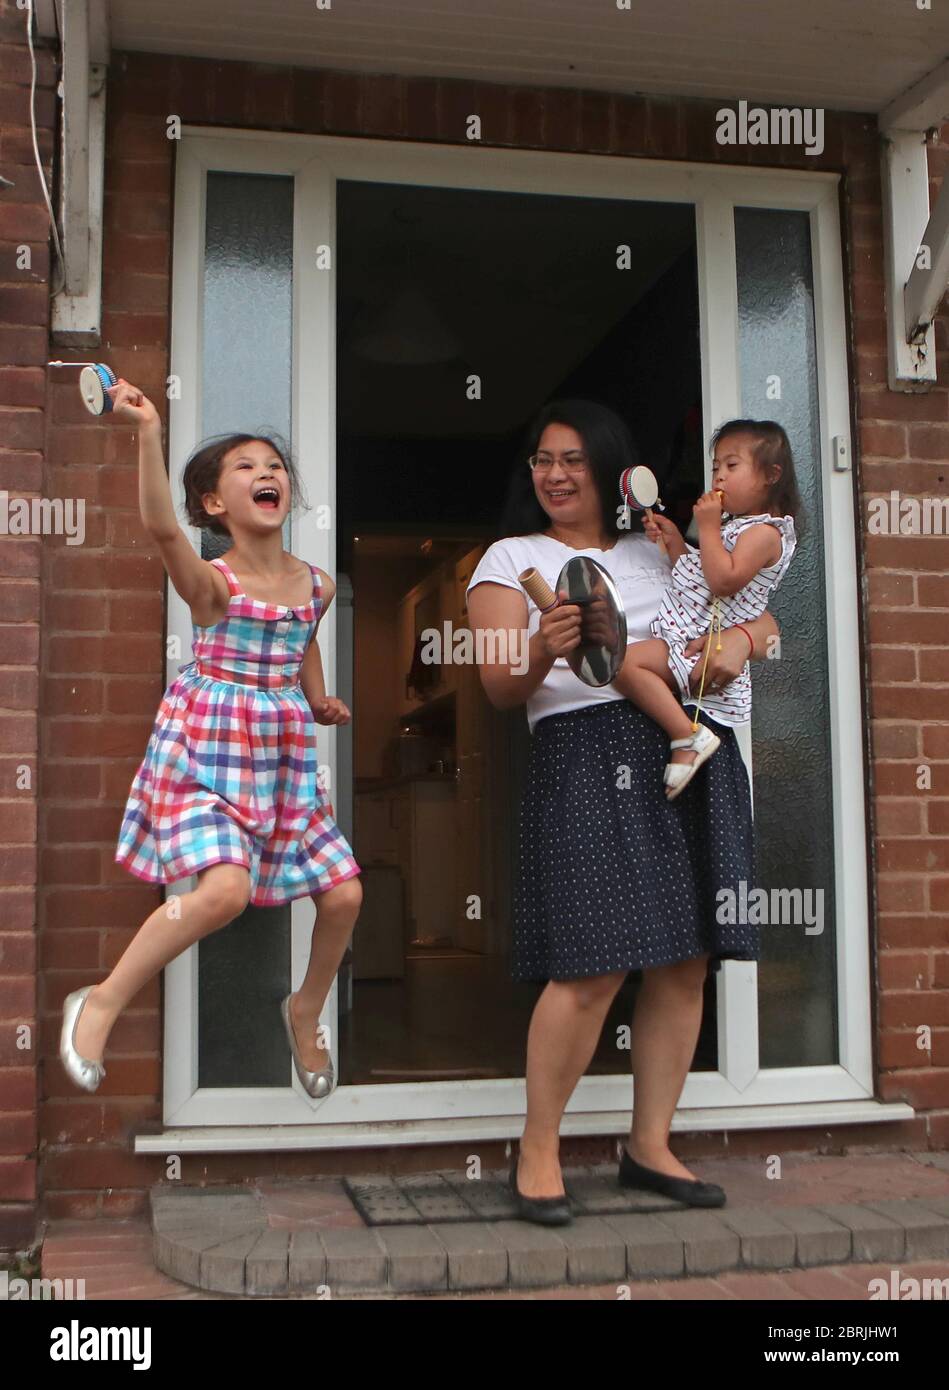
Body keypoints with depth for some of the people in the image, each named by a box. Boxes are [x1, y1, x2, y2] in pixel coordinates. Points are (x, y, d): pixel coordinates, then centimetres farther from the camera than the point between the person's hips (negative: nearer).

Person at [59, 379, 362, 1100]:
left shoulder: (316, 584, 5)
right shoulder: (212, 583, -13)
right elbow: (161, 527, -34)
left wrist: (320, 701, 11)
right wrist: (148, 432, -42)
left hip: (286, 760, 6)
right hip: (207, 755, -6)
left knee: (344, 893, 4)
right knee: (225, 887, -26)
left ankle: (307, 1012, 32)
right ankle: (101, 1002, -5)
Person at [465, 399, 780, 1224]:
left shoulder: (660, 553, 23)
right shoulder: (512, 558, 11)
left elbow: (760, 619, 20)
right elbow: (501, 688, 0)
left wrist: (738, 640, -4)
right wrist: (543, 652, -23)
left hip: (694, 752, 5)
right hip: (588, 758, -5)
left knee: (687, 960, 3)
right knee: (593, 967, -13)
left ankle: (650, 1147, 17)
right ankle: (538, 1152, 5)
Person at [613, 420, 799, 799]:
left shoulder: (765, 531, -9)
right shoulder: (733, 527, 23)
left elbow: (723, 581, -23)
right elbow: (697, 573, 27)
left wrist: (708, 527, -15)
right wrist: (673, 540, 15)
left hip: (703, 644, -11)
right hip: (686, 638, 11)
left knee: (627, 661, -28)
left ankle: (689, 737, -25)